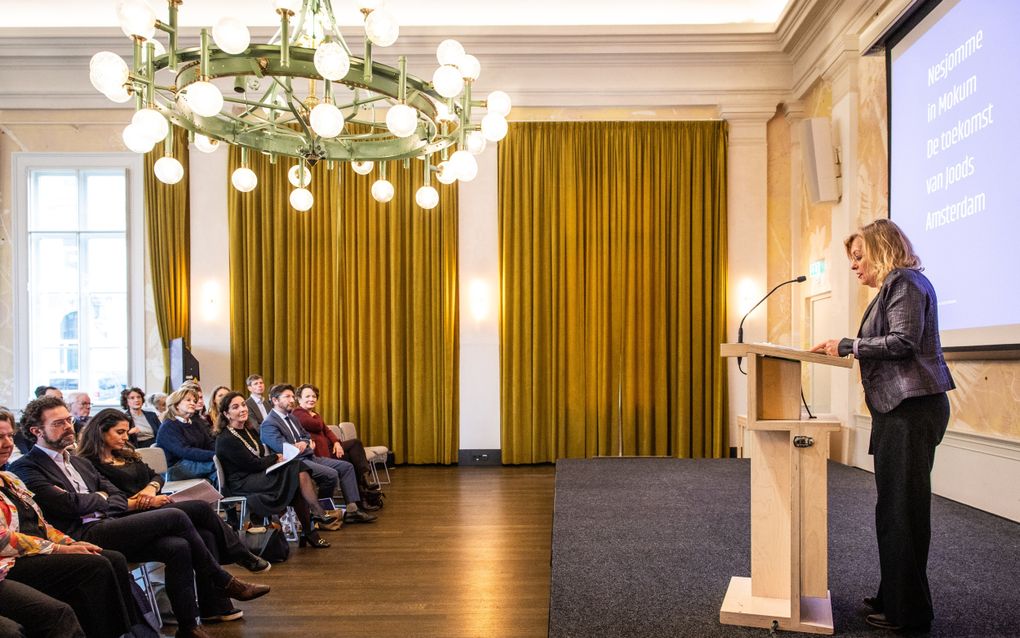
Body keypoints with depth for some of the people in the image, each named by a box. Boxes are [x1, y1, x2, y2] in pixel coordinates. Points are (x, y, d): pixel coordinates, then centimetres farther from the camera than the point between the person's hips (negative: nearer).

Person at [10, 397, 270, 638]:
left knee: (178, 547, -18)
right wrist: (100, 498, 5)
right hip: (81, 536, -8)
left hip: (104, 528, 8)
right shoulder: (25, 468, 0)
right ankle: (223, 582, -2)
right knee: (175, 516, -18)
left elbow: (119, 497, 19)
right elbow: (68, 504, -14)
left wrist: (104, 512, -3)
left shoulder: (79, 462, 25)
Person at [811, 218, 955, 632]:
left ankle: (908, 612, 4)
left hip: (912, 408, -10)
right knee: (896, 506, 13)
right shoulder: (896, 285, 21)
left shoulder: (904, 281, -8)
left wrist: (847, 345, -11)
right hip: (901, 408, 10)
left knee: (903, 508, -5)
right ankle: (895, 597, 22)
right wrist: (846, 348, 10)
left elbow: (903, 341, -18)